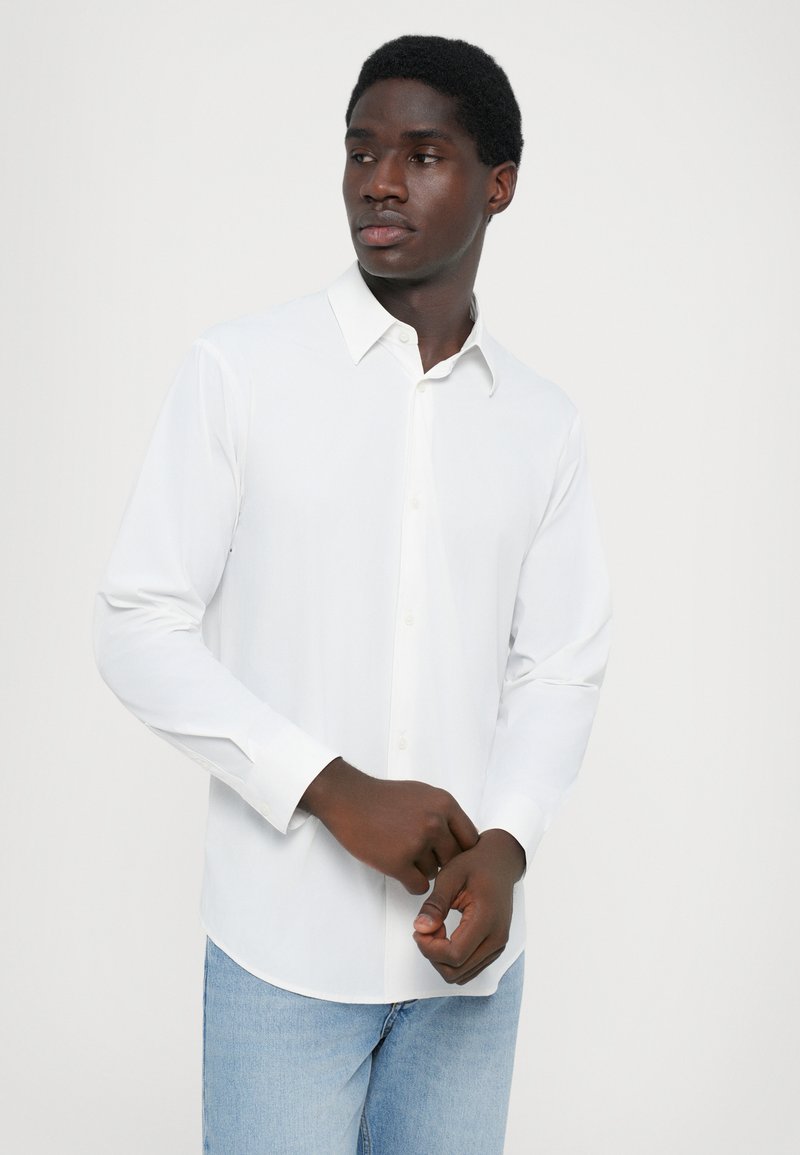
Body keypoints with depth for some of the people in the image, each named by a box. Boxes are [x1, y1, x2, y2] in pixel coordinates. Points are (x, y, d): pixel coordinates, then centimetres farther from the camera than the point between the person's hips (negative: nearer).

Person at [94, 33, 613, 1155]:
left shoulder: (543, 421, 5)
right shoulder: (237, 370, -5)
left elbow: (560, 670, 6)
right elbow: (138, 628, -6)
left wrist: (504, 844, -12)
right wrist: (334, 788, -15)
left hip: (466, 946, 3)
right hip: (286, 944, -3)